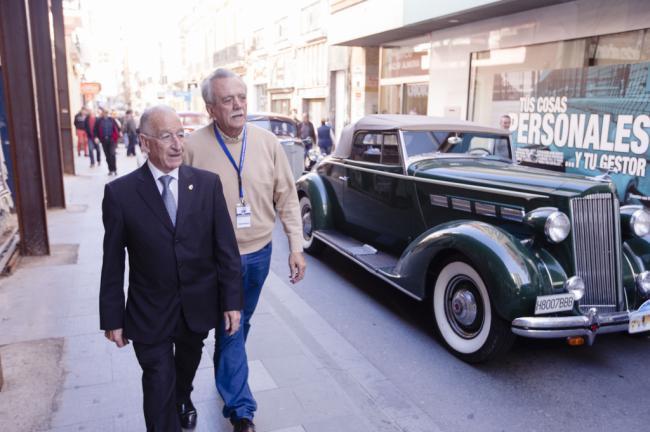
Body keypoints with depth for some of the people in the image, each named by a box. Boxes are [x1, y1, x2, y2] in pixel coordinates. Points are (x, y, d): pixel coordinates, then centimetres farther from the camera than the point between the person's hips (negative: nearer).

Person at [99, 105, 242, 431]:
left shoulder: (207, 184, -8)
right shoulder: (120, 192, -12)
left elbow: (226, 247, -5)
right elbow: (112, 263, -7)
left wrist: (232, 301, -5)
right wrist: (112, 318, -3)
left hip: (198, 308, 3)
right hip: (149, 314, -3)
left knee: (187, 367, 27)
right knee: (159, 387, 3)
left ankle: (183, 402, 59)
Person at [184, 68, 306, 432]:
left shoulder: (268, 142, -5)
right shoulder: (194, 147, -13)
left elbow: (287, 197, 0)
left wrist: (297, 247, -3)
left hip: (259, 253, 4)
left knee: (240, 323, 22)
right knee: (230, 328, 3)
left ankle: (226, 378, 47)